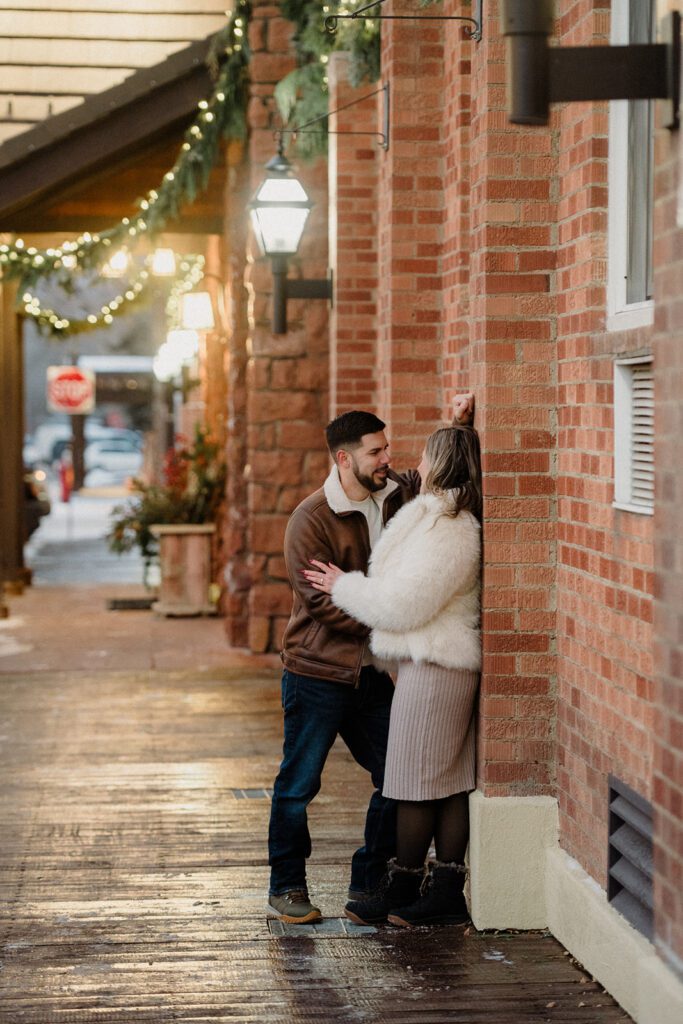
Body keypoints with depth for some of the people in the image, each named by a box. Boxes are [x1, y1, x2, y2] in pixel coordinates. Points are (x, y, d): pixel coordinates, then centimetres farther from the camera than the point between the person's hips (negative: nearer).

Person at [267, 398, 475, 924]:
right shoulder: (311, 519, -13)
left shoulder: (398, 495, 4)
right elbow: (321, 602, -19)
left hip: (374, 674, 6)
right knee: (299, 785, 5)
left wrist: (460, 422, 0)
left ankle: (368, 887, 19)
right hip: (318, 673, -6)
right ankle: (287, 888, 20)